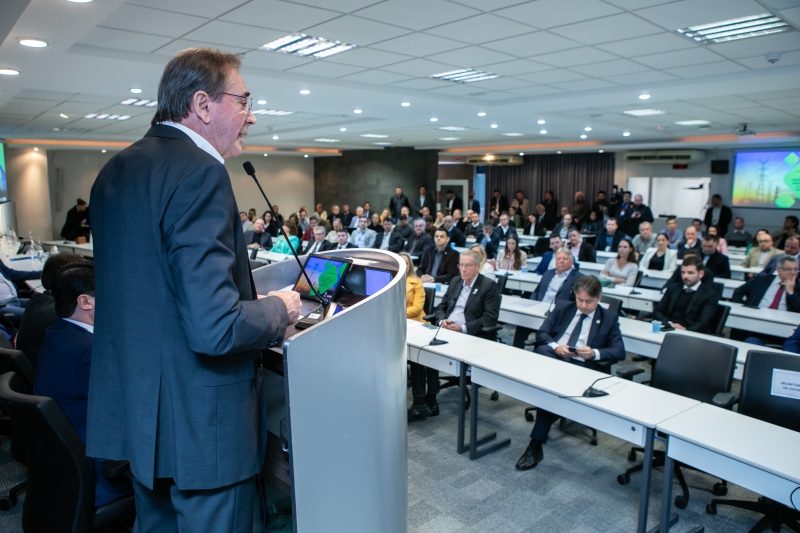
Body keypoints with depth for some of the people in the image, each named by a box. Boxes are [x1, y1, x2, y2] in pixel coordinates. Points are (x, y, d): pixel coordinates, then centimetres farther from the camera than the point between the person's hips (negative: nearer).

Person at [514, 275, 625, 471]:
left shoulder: (609, 318, 13)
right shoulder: (562, 307, 18)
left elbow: (619, 352, 5)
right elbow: (542, 333, 9)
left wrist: (594, 353, -14)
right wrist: (555, 347, -12)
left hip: (580, 367, -2)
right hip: (550, 357, 2)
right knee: (542, 351, -35)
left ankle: (536, 445, -23)